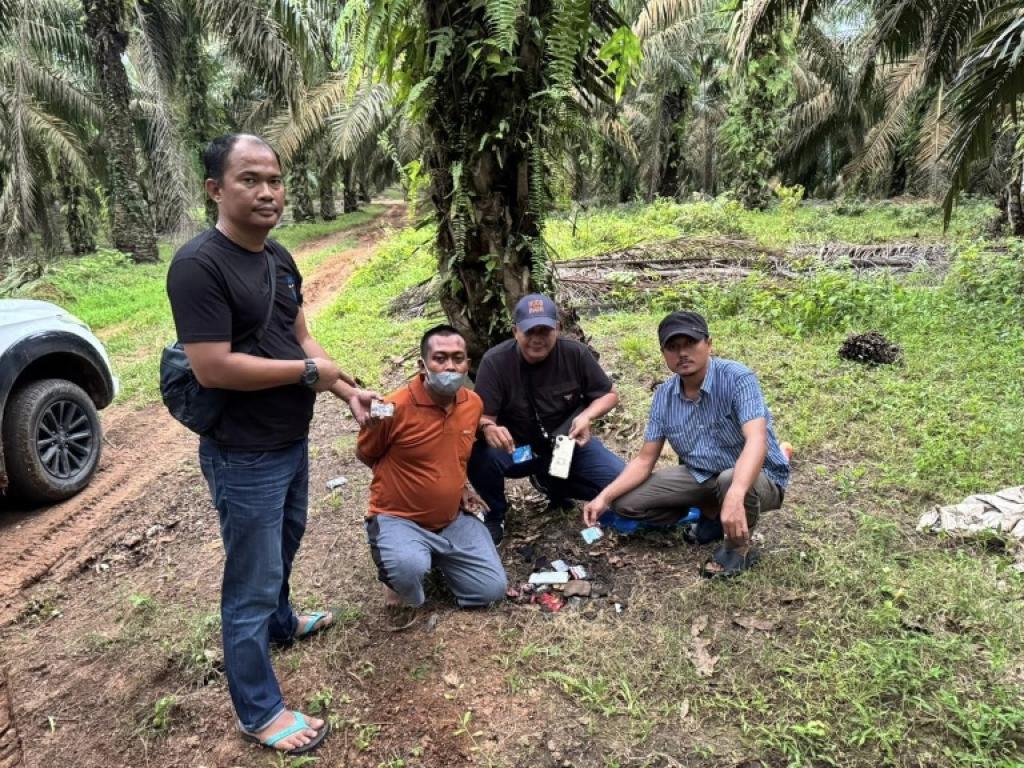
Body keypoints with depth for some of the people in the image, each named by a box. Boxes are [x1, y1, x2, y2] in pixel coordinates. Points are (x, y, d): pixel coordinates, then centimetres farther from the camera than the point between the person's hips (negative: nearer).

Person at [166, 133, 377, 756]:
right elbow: (212, 368, -28)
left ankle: (280, 622, 57)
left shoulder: (279, 257, 4)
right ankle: (260, 712, 24)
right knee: (251, 581, 5)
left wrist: (346, 390, -3)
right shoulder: (199, 265, -22)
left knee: (285, 543, 29)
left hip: (292, 442, 9)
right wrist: (310, 371, -20)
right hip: (244, 456, -9)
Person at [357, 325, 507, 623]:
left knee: (492, 590, 2)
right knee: (410, 569, -37)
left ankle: (433, 556, 25)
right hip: (399, 519, -6)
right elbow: (365, 455, -3)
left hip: (454, 519, 6)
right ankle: (396, 578, 1)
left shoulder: (473, 403, -3)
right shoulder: (395, 407, -21)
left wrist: (457, 487, 6)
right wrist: (411, 482, -3)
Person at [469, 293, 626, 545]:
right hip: (516, 448, -2)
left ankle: (552, 484, 13)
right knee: (479, 455, -34)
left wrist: (587, 415, -23)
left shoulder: (575, 354, -14)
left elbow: (610, 394, -2)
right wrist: (488, 428, -44)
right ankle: (495, 516, -2)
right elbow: (482, 416, -19)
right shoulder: (495, 361, -20)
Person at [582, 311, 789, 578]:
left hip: (758, 477, -5)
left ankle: (739, 546, -7)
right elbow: (645, 461, -3)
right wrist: (604, 497, -18)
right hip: (701, 476, 5)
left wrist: (735, 496, -57)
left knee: (729, 480, -41)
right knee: (626, 501, -7)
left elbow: (757, 442, -39)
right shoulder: (664, 395, -7)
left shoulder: (737, 378, -25)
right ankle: (711, 513, 12)